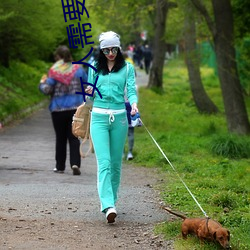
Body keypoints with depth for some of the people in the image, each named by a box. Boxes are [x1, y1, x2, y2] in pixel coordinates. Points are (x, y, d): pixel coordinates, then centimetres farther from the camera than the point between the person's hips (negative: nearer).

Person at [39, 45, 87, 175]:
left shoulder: (54, 71, -9)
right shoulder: (78, 69, 0)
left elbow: (47, 90, -11)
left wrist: (42, 83, 9)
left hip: (58, 109, -1)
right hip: (76, 108, 1)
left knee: (60, 138, 10)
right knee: (74, 137, 3)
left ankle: (60, 166, 16)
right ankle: (75, 163, -14)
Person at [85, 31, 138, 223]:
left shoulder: (127, 68, 6)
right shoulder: (95, 68, 10)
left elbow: (131, 89, -4)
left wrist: (134, 104, -24)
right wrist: (90, 93, -5)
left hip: (119, 117, 0)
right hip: (99, 117, 0)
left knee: (116, 162, 7)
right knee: (104, 162, -13)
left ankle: (111, 199, 22)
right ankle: (108, 206, -23)